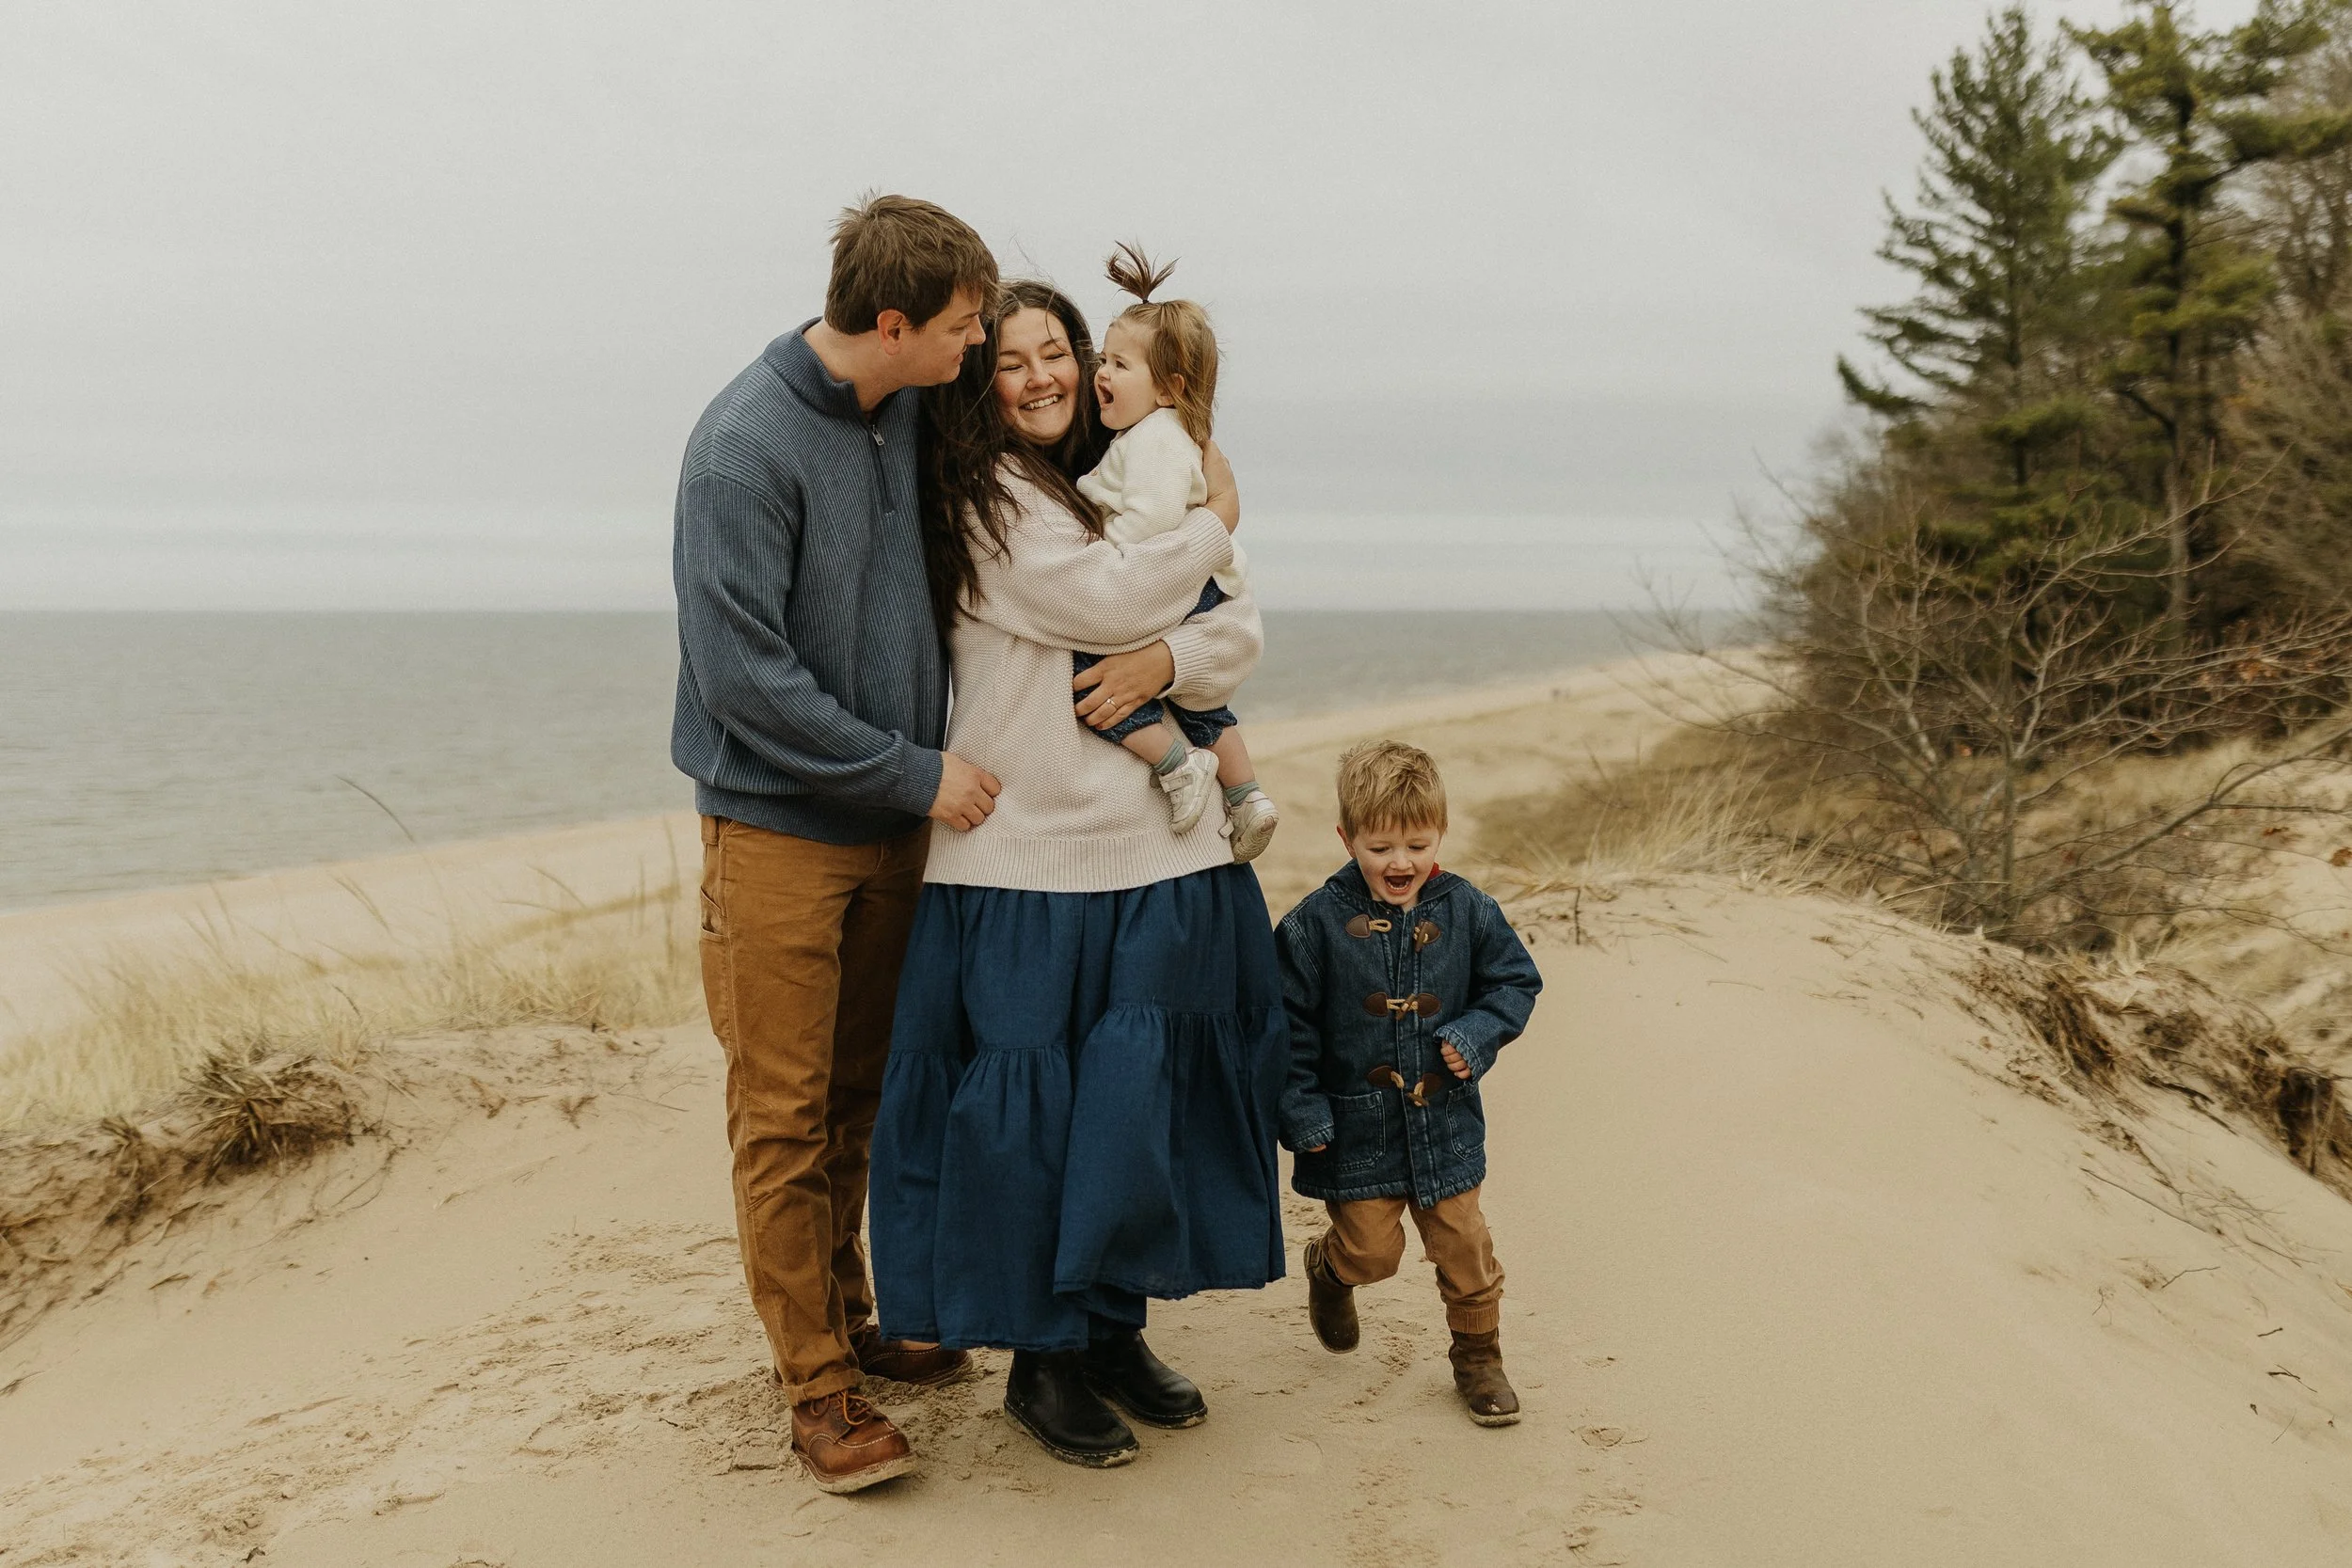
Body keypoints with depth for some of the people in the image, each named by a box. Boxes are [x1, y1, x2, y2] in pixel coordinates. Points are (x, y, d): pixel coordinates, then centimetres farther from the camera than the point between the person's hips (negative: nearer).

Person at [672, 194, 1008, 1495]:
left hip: (893, 822, 7)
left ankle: (847, 1316, 32)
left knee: (859, 1098, 17)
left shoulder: (914, 417, 3)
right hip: (780, 826, -6)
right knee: (786, 1119, 2)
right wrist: (918, 773, -15)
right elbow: (746, 677, -20)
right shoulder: (746, 446, -18)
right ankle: (818, 1385, 12)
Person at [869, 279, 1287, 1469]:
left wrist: (1170, 660, -13)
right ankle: (1041, 1357, 17)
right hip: (1025, 858, -6)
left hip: (1160, 853, 6)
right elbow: (1098, 600, -15)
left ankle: (1118, 1330, 27)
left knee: (1140, 1100, 11)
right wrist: (1215, 521, 0)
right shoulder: (978, 492, -3)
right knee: (1027, 1111, 1)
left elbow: (1238, 635, 8)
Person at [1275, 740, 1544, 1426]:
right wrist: (1299, 1110, -10)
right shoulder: (1317, 922, -11)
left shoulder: (1465, 911, -4)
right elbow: (1289, 1024, -6)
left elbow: (1515, 982, 7)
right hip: (1357, 1127, -2)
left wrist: (1476, 1036, -10)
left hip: (1444, 1120, 2)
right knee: (1371, 1249, 3)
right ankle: (1328, 1268, 39)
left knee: (1464, 1247, 8)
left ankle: (1478, 1357, 29)